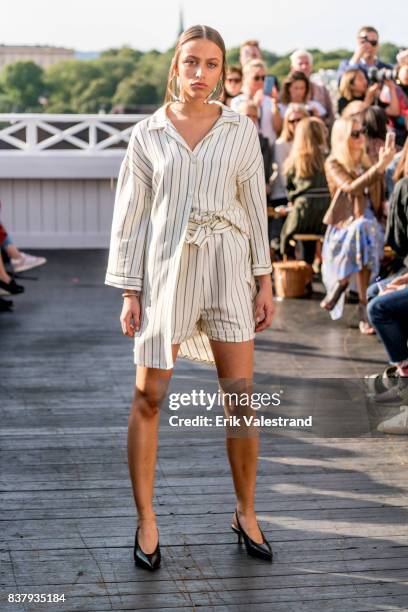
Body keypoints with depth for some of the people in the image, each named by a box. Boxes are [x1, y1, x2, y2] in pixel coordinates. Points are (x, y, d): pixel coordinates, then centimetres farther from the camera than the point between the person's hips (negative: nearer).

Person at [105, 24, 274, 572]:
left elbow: (255, 208, 8)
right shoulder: (147, 135, 2)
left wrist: (265, 281, 4)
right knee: (148, 397, 1)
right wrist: (129, 291, -3)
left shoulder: (241, 131, 5)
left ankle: (246, 514, 19)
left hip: (228, 269, 1)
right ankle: (145, 520, 14)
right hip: (166, 270, -1)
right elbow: (130, 215, 2)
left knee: (241, 396, 2)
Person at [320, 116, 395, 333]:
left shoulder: (367, 161, 16)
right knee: (362, 228, -36)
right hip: (345, 221, -4)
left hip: (369, 219, 4)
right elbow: (352, 188, -20)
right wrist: (380, 166, -24)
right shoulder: (333, 164, -1)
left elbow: (377, 195, 23)